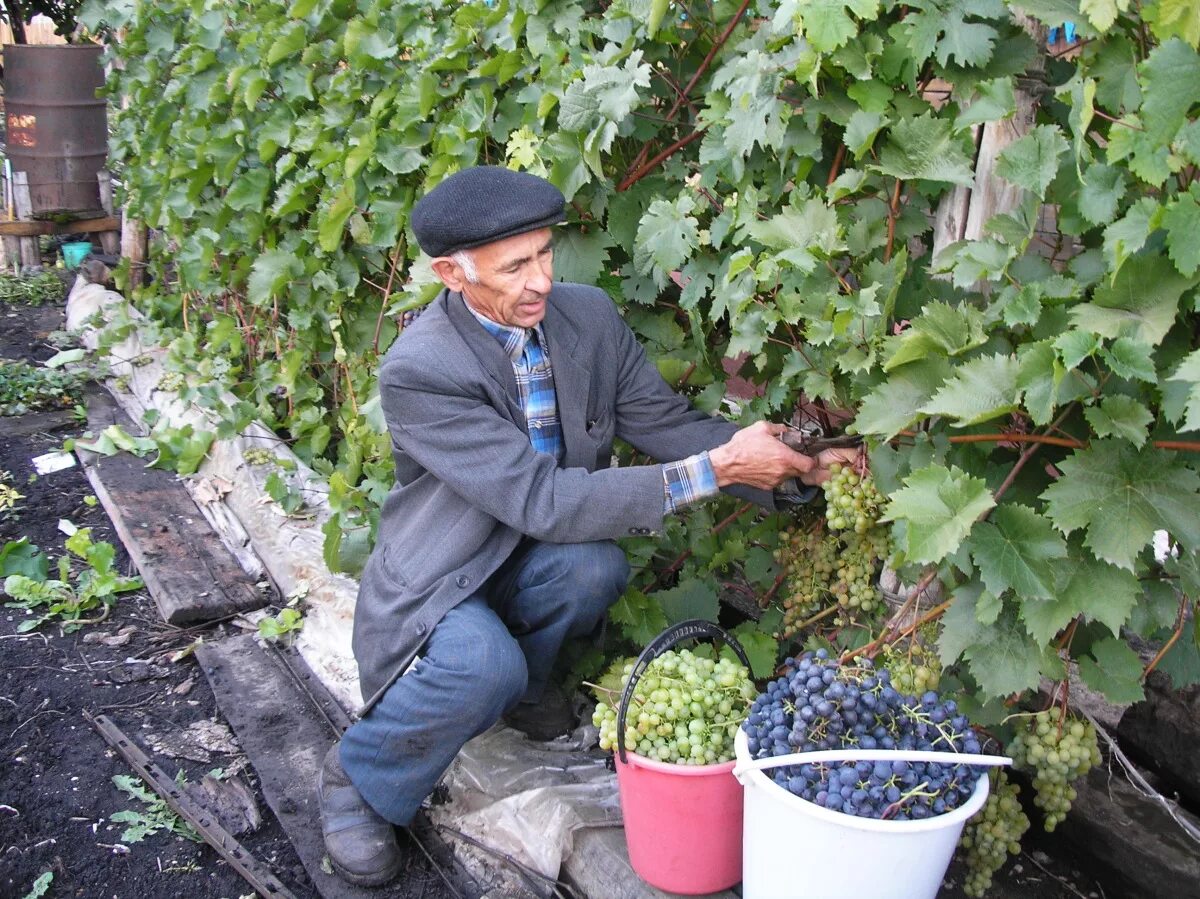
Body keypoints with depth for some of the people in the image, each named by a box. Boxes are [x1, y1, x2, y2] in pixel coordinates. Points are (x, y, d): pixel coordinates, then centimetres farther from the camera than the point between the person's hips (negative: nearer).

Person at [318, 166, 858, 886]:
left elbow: (666, 422, -4)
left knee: (596, 563, -28)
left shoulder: (589, 315, -8)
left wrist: (791, 462, -21)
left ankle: (523, 683, 6)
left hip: (534, 561, 5)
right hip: (441, 577, -5)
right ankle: (359, 778, -2)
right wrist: (711, 471, -32)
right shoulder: (418, 369, -26)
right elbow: (543, 500, -31)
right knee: (482, 666, -35)